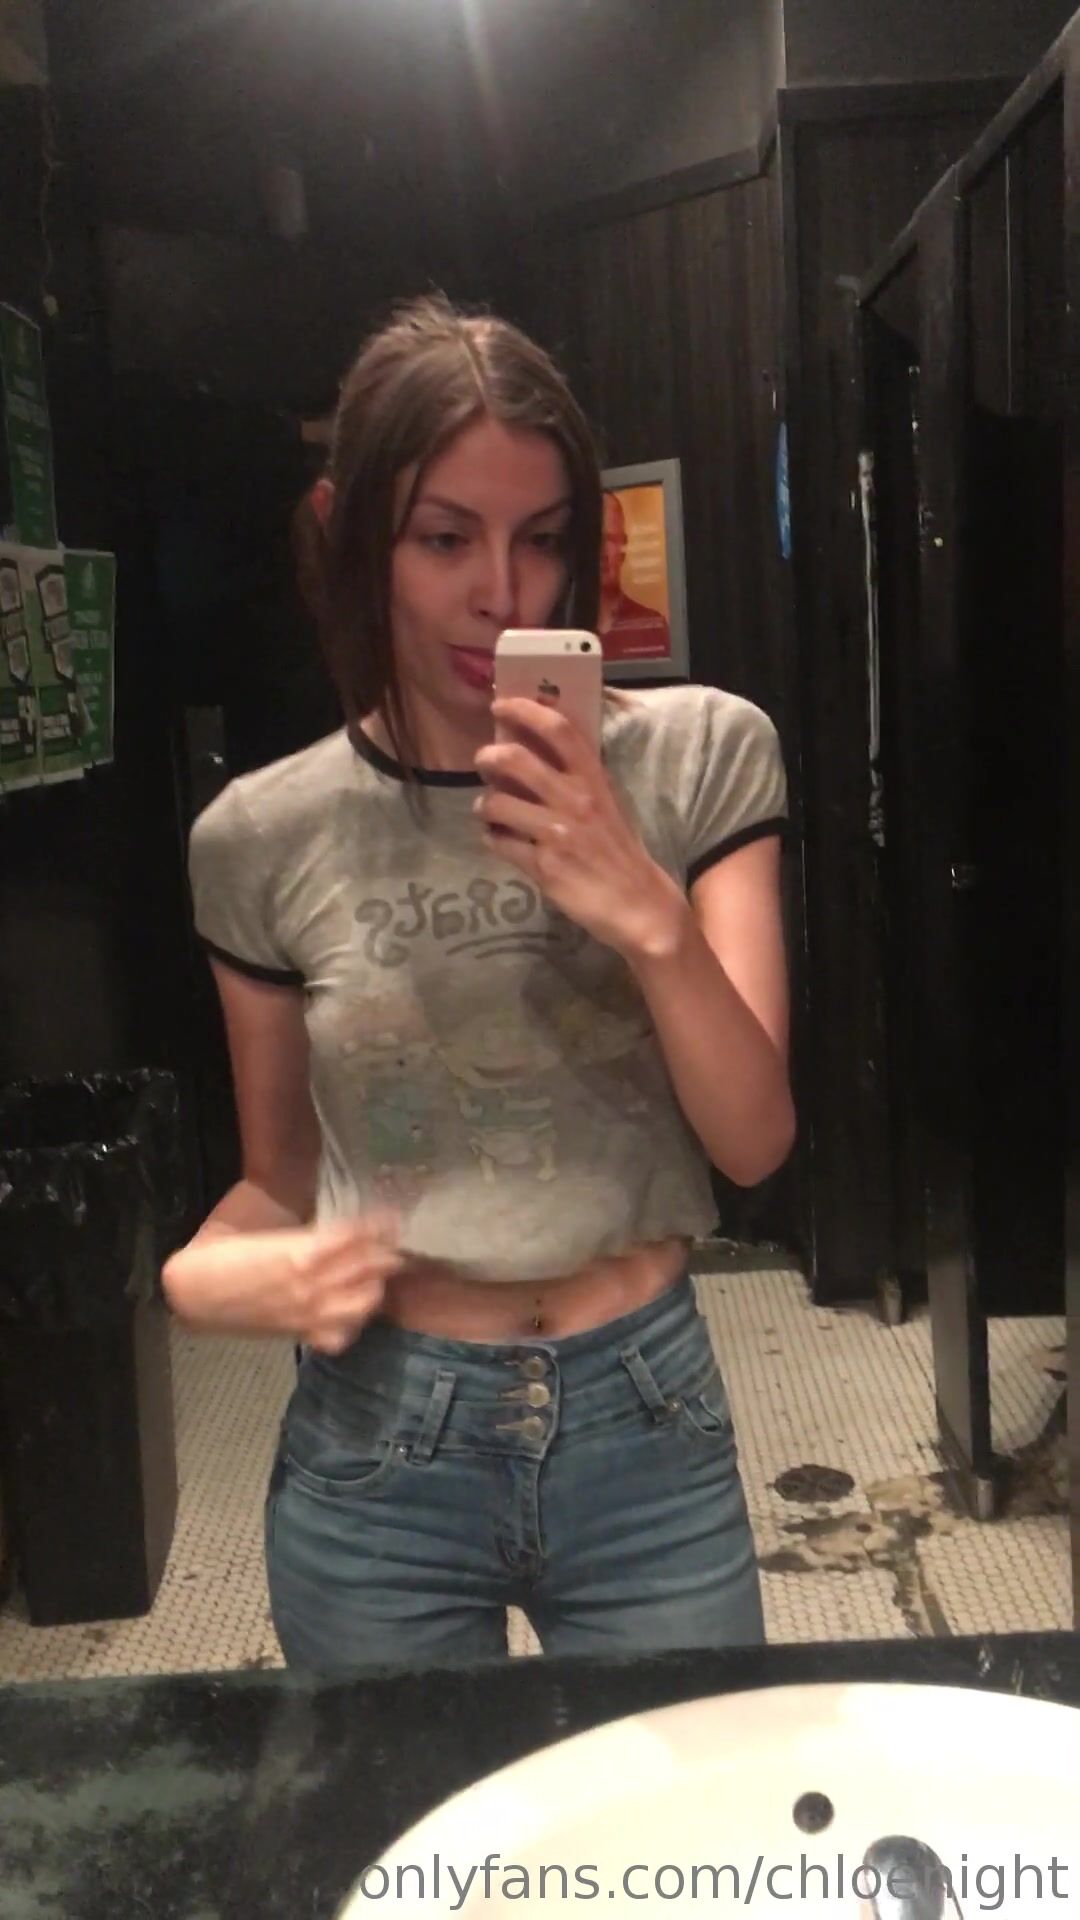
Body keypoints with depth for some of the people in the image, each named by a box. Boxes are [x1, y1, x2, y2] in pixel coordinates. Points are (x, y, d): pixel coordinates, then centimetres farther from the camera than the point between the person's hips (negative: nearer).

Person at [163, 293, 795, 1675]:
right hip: (376, 1452, 1)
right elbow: (278, 1182, 6)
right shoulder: (261, 839, -5)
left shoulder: (699, 757, -7)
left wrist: (649, 916, -25)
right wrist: (207, 1275, -16)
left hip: (646, 1423, 0)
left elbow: (756, 1139, -10)